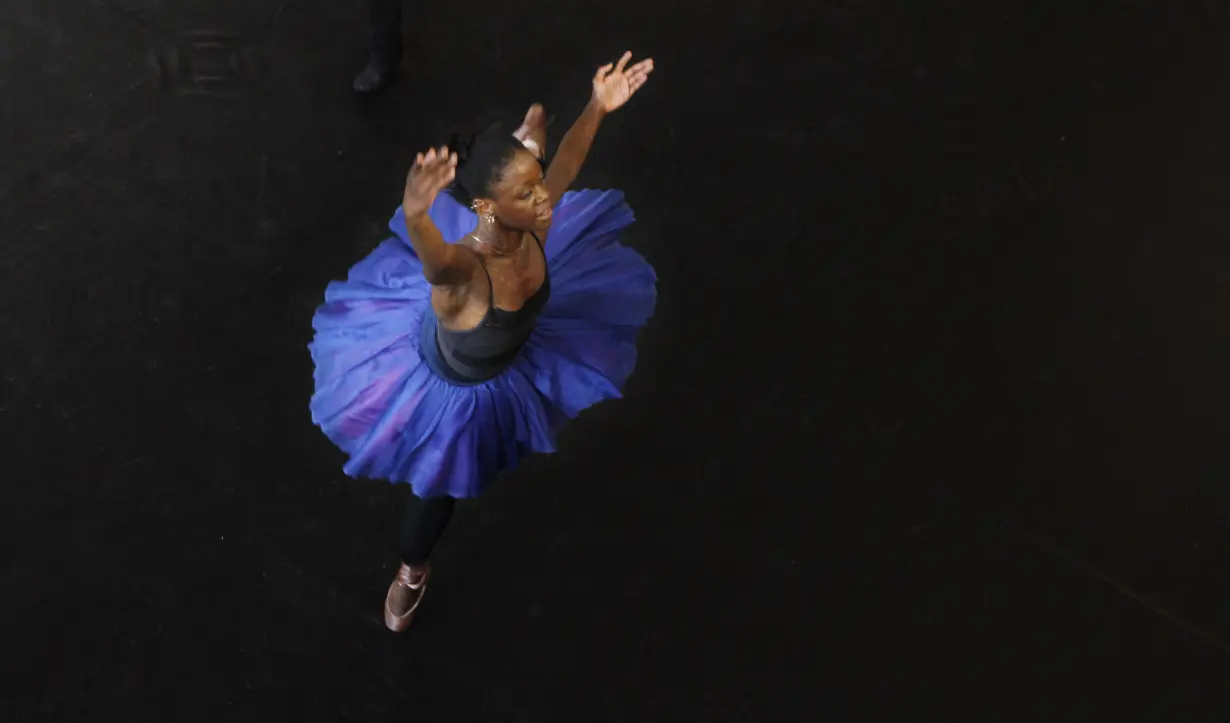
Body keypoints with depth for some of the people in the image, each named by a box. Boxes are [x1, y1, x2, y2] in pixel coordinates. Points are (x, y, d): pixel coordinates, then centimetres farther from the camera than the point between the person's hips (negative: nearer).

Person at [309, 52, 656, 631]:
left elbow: (562, 167, -13)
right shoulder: (461, 269, -50)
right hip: (452, 387, -4)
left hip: (511, 360, 5)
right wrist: (415, 213, -96)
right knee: (442, 482, 21)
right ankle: (411, 570, 54)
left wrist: (596, 109, -16)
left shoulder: (533, 227, -32)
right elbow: (433, 255, -74)